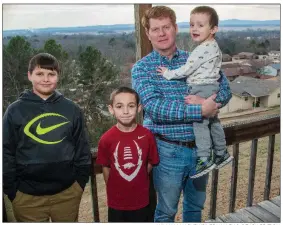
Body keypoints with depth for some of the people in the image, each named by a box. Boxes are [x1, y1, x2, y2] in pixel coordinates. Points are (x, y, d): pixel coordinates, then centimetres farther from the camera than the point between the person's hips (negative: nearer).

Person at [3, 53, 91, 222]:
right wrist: (11, 190, -2)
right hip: (28, 196, -1)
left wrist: (81, 181, 2)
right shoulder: (15, 110, -4)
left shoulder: (72, 109, 0)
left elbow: (82, 148, 4)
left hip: (68, 192, 2)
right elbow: (6, 153, -1)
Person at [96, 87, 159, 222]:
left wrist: (137, 182, 2)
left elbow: (150, 163, -2)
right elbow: (105, 167, -3)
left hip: (141, 200, 1)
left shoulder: (147, 135, -14)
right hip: (116, 201, 0)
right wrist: (114, 189, 2)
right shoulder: (106, 138, -15)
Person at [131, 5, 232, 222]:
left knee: (196, 205, 24)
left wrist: (204, 101, -23)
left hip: (200, 147, 4)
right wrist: (200, 110, -24)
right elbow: (155, 107, -21)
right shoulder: (142, 68, -7)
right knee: (166, 211, 15)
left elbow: (225, 89, -2)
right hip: (168, 151, -3)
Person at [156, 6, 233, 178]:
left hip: (202, 90, -10)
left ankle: (205, 160, -2)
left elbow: (187, 70, -18)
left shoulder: (203, 49, -19)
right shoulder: (214, 47, 13)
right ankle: (222, 153, 30)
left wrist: (168, 74, -8)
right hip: (212, 87, 10)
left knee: (200, 124, -6)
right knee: (213, 122, 18)